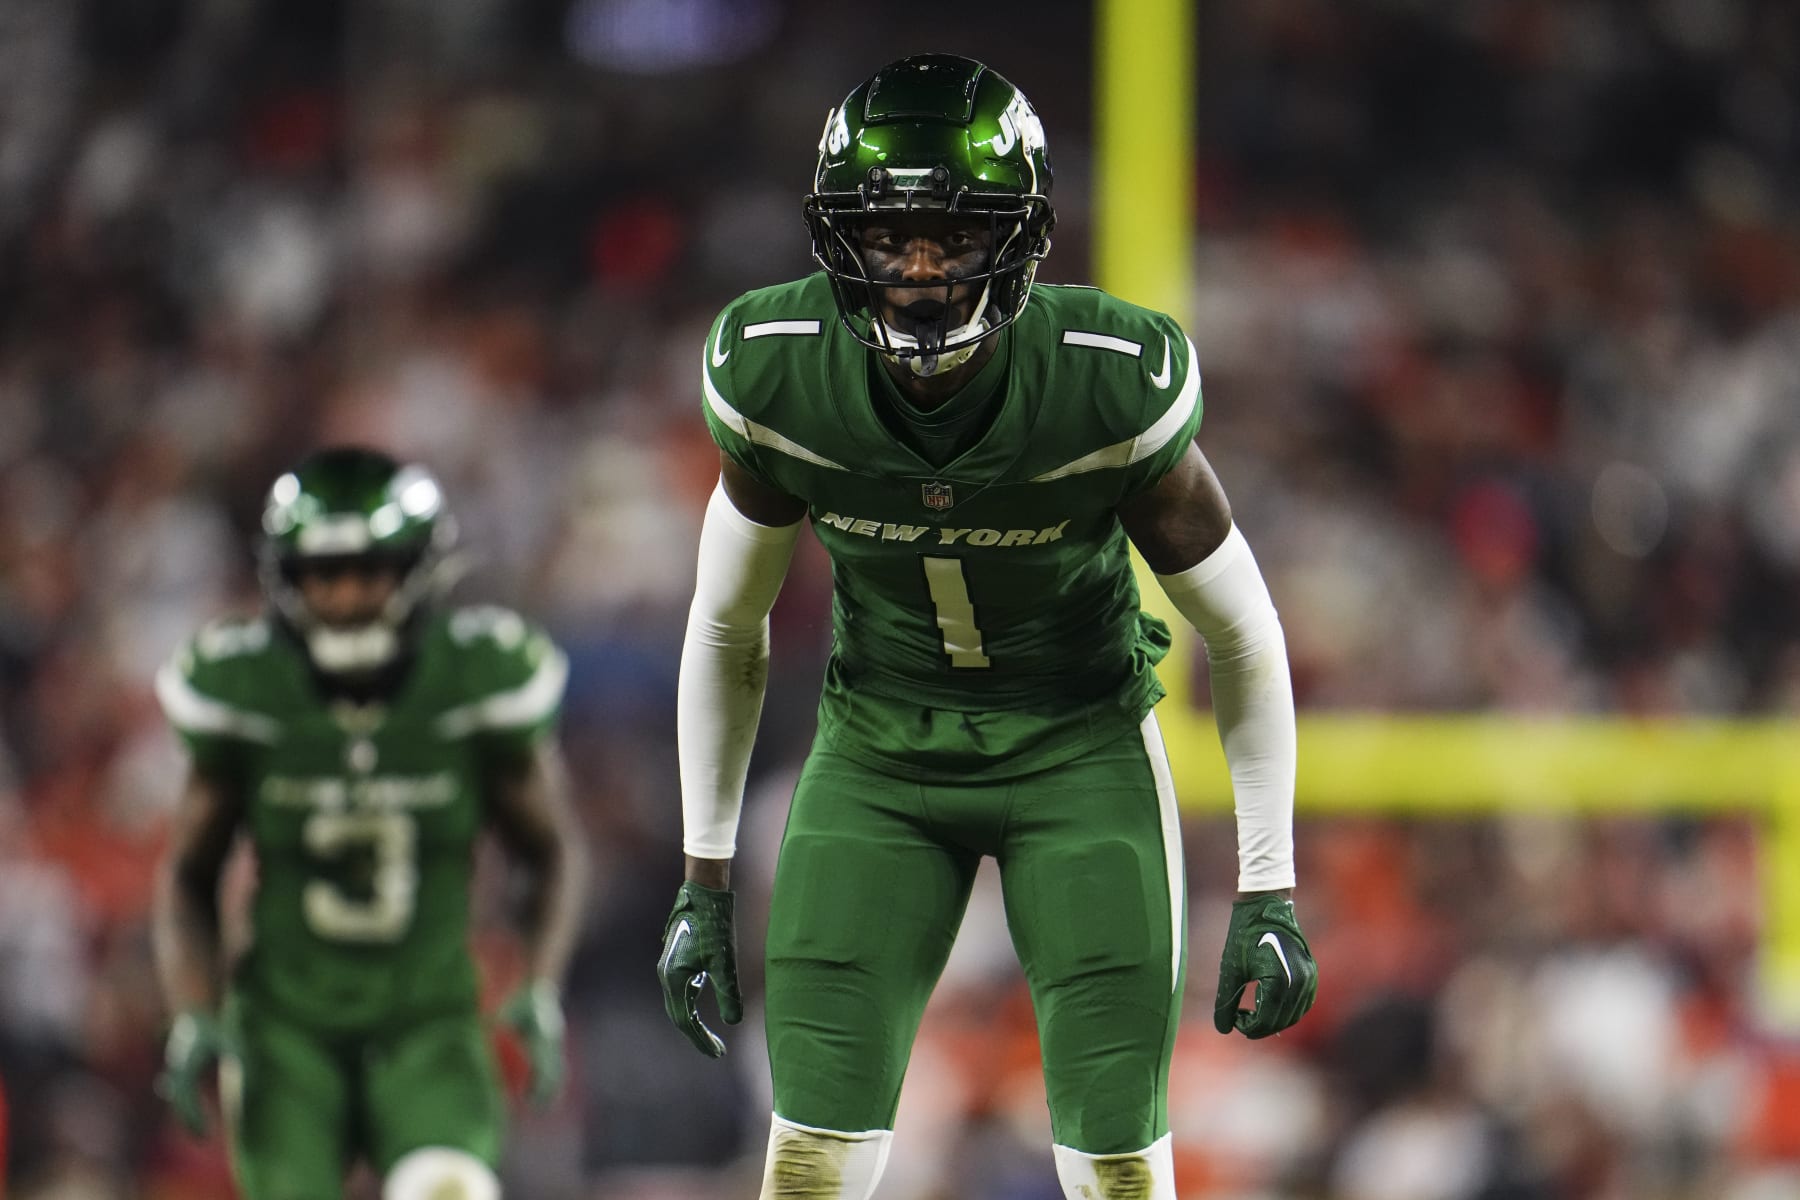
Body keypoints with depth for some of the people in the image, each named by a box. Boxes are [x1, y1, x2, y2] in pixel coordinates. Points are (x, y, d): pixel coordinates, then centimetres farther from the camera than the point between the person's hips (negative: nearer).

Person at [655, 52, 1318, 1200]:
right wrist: (704, 882, 4)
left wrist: (1270, 890, -8)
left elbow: (1243, 637, -9)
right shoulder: (778, 377, -17)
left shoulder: (1110, 384, -24)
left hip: (1080, 742, -2)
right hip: (880, 745, 2)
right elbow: (728, 629, 1)